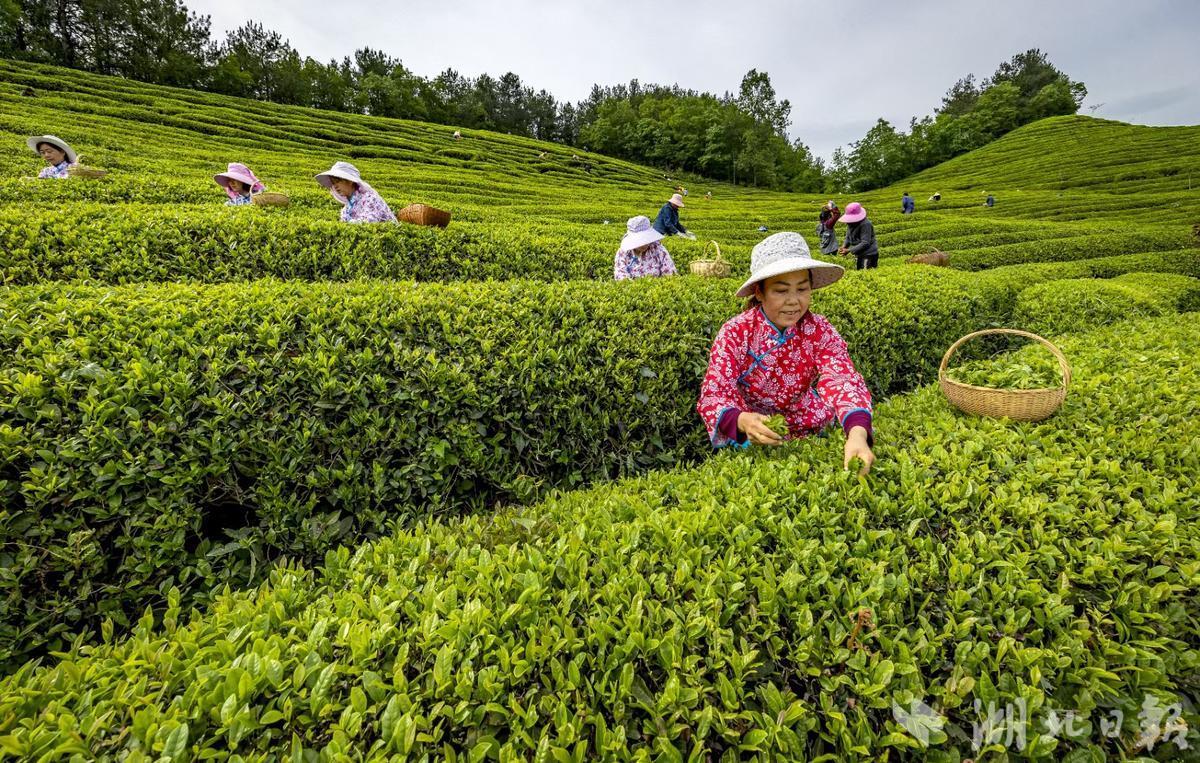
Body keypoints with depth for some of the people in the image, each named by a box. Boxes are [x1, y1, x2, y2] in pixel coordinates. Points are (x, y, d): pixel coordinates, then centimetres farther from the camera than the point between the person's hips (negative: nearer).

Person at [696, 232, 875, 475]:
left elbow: (844, 381, -24)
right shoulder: (735, 334, -15)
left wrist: (857, 433, -44)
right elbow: (713, 395, -21)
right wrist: (742, 421, -43)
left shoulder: (820, 331, -10)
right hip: (752, 442, -3)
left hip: (809, 435, 3)